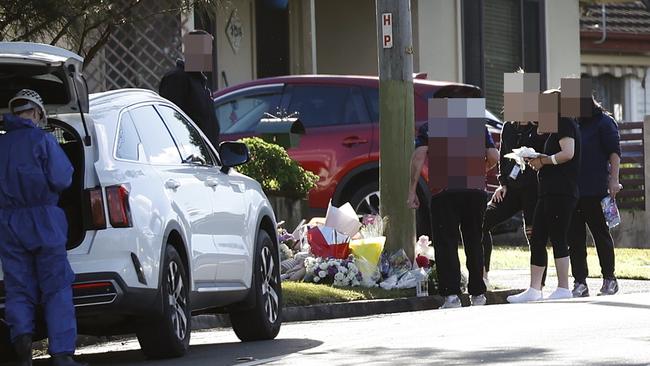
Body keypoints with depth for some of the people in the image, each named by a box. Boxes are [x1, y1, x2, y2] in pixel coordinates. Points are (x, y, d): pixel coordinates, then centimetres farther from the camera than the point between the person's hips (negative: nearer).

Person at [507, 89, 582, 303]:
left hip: (561, 192, -10)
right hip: (549, 192, 10)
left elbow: (568, 153, -20)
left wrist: (543, 161, -10)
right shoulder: (557, 127, 24)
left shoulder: (565, 124, -6)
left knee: (557, 238, -9)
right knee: (536, 239, 7)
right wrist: (540, 160, 9)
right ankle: (534, 290, 5)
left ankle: (563, 289, -7)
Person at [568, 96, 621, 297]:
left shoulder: (604, 122, -1)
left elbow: (614, 153, -5)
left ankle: (609, 280, 13)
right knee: (575, 237, 2)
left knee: (601, 234, 3)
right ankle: (580, 282, 4)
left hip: (596, 190, -6)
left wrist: (614, 180, -14)